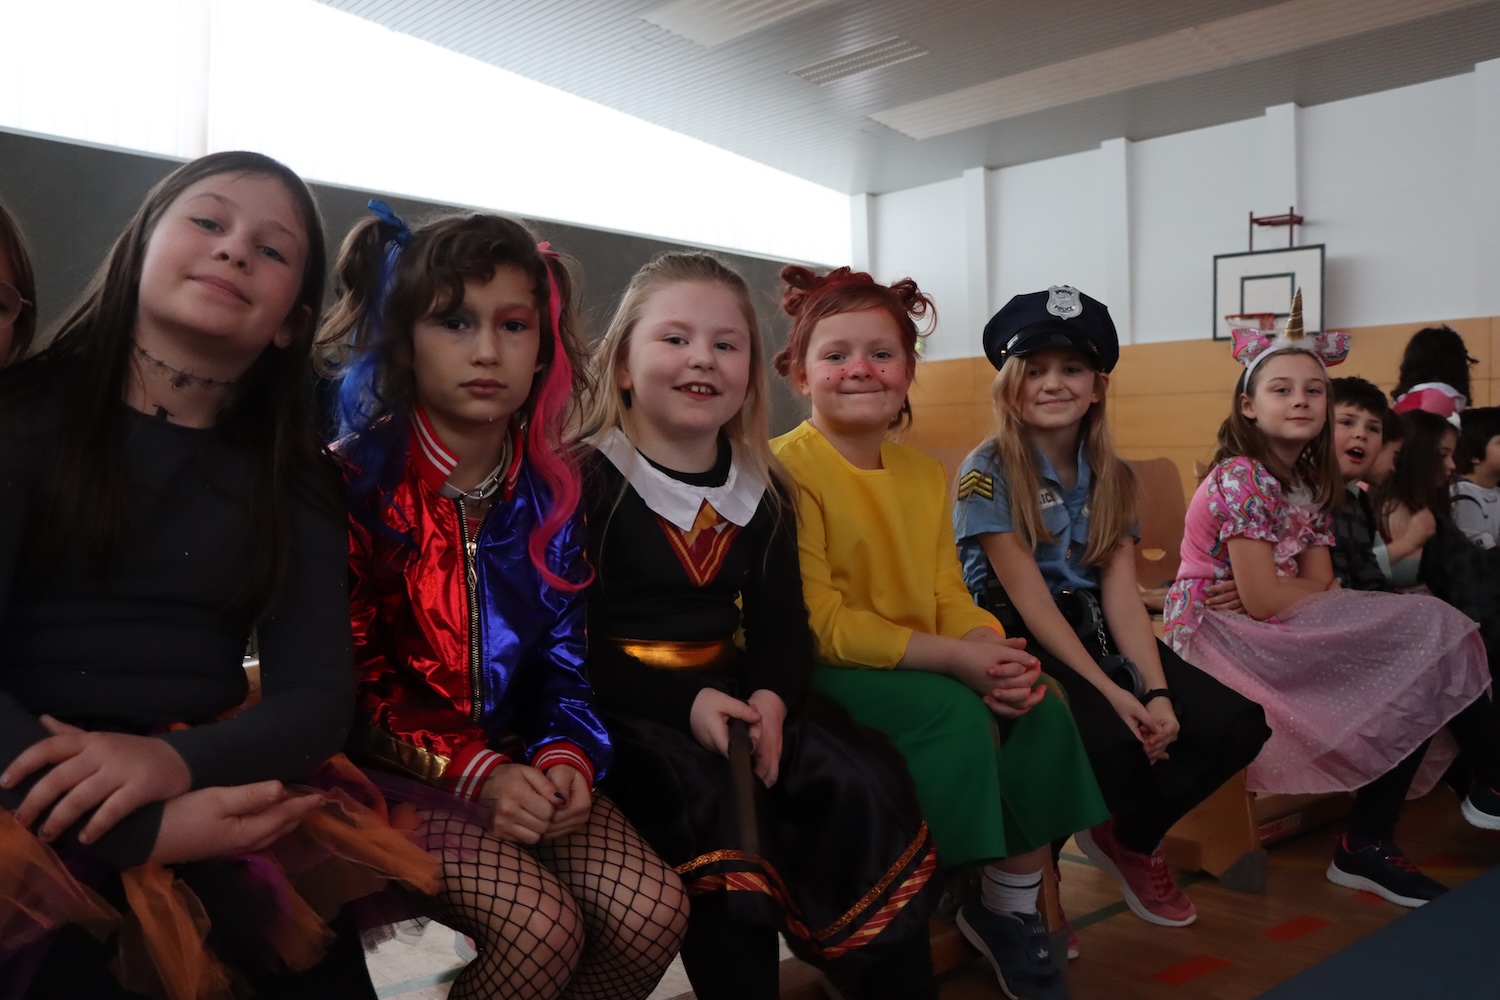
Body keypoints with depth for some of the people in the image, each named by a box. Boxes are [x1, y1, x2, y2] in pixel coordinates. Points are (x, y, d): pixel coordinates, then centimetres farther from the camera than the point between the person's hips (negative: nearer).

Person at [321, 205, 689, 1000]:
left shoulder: (550, 489, 3)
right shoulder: (353, 481, -11)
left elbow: (564, 656, 3)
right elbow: (351, 676, -13)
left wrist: (565, 756, -18)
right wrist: (477, 773, -24)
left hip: (520, 762, 5)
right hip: (395, 767, -4)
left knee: (654, 911, -13)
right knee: (542, 925, -25)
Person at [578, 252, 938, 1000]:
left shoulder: (762, 489, 9)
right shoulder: (586, 479, -8)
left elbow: (781, 622, 7)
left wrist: (771, 695, -16)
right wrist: (683, 705, -24)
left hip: (730, 694, 5)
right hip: (620, 707, -4)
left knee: (866, 784, -14)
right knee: (717, 803, -31)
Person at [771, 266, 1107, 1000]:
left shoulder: (924, 473, 9)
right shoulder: (787, 469, -15)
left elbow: (949, 597, 6)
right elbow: (818, 624, -21)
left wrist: (995, 652, -18)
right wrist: (955, 658, -25)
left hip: (923, 669, 7)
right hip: (817, 676, -7)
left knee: (1039, 709, -11)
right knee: (952, 714, -29)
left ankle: (1009, 910, 7)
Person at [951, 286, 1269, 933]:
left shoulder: (1112, 476, 8)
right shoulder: (988, 472, -10)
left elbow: (1122, 594, -1)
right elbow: (1030, 599, -16)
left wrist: (1156, 689, -17)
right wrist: (1111, 692, -22)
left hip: (1093, 631, 6)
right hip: (1017, 640, -6)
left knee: (1237, 725, -11)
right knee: (1114, 745, -32)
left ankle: (1132, 838, 16)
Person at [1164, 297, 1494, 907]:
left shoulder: (1309, 481, 11)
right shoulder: (1242, 478, -15)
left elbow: (1316, 587, 3)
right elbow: (1263, 601, -20)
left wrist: (1273, 589, -17)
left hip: (1276, 635, 8)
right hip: (1220, 640, -8)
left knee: (1416, 673, -4)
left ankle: (1369, 841, 3)